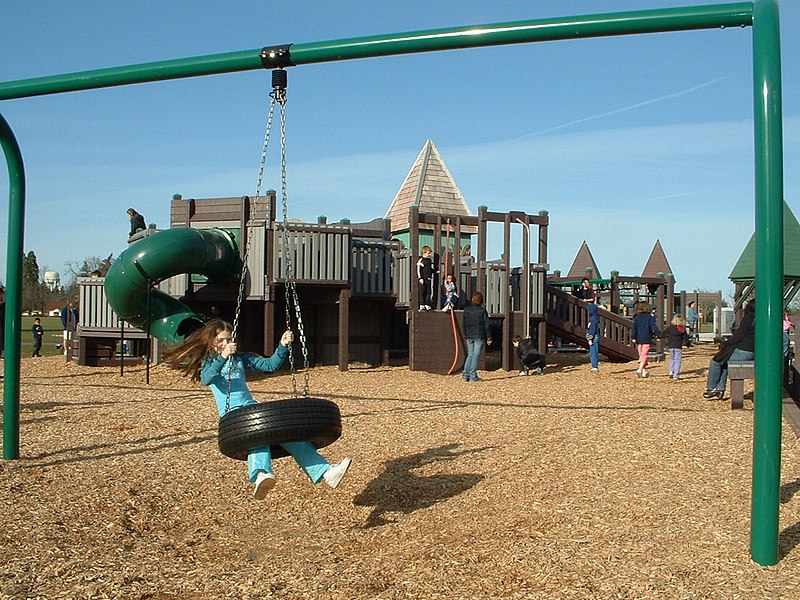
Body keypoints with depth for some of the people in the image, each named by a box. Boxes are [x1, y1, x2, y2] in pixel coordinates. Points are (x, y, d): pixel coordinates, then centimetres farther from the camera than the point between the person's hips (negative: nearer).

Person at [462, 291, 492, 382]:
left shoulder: (466, 310, 4)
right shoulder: (482, 310, -7)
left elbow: (464, 324, 9)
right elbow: (486, 325, -4)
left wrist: (465, 335, 18)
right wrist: (489, 337, 1)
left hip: (469, 336, 4)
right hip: (480, 336, -4)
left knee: (470, 355, 13)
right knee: (476, 355, 0)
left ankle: (465, 374, 4)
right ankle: (473, 376, -1)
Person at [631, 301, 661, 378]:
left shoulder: (636, 317, 4)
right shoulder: (650, 317, -5)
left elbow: (634, 328, 1)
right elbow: (654, 327, -12)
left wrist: (633, 337, 2)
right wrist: (658, 334, -11)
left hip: (638, 340, 4)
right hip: (647, 340, -4)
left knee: (641, 355, 15)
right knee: (644, 355, -4)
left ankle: (644, 370, 20)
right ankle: (640, 369, -20)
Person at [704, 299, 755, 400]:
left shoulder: (748, 318, -14)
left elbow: (738, 336, -16)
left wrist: (724, 344, -2)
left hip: (744, 352, -9)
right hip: (753, 353, 9)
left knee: (715, 361, 6)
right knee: (724, 361, 25)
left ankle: (710, 388, 14)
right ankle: (720, 389, 20)